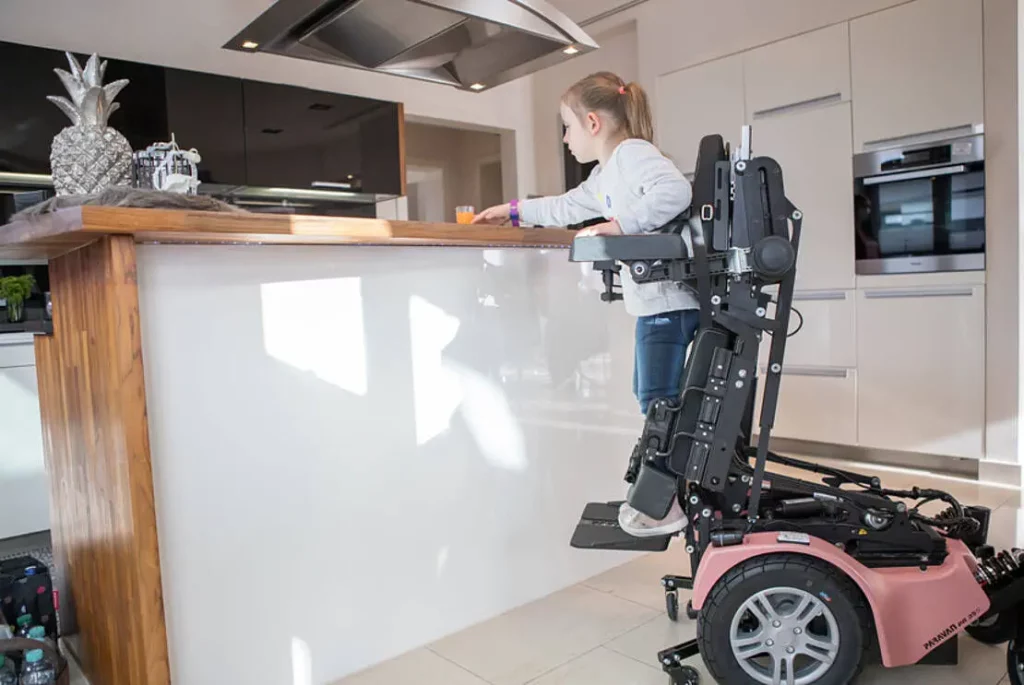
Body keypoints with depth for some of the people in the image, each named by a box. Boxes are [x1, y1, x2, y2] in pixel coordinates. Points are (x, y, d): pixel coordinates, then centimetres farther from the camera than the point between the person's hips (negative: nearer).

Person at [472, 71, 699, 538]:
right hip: (654, 302, 10)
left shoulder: (633, 152, -10)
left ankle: (667, 505, 5)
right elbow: (568, 207, 34)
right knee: (650, 394, 15)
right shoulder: (604, 175, 20)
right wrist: (513, 211, 38)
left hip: (668, 299, -10)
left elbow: (675, 190, -28)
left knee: (658, 399, -6)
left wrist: (619, 224, -26)